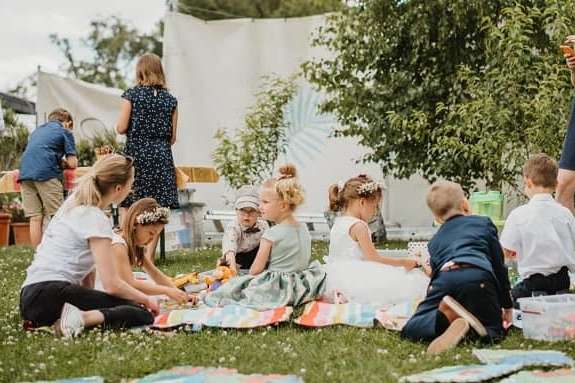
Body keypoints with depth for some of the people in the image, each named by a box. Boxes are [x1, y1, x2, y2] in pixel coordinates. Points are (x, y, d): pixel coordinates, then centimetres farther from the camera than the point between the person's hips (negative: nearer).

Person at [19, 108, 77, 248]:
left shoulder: (37, 130, 30)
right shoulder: (65, 132, 12)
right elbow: (72, 163, 5)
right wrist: (64, 162, 26)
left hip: (25, 172, 6)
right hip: (46, 173, -6)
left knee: (35, 218, 4)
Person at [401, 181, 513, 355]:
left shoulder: (434, 240, 35)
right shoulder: (484, 223, 28)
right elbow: (499, 265, 25)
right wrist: (507, 305, 33)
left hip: (443, 278, 2)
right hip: (479, 277, -2)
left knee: (410, 330, 8)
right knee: (494, 332, 10)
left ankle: (444, 317, -24)